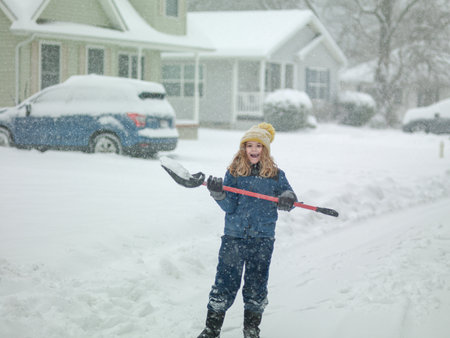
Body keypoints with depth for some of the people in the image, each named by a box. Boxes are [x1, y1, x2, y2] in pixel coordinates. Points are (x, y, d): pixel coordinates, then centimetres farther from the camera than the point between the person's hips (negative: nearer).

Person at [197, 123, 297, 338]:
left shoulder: (276, 175, 4)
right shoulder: (234, 173, 1)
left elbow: (287, 193, 3)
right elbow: (229, 207, -4)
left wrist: (288, 199, -20)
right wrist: (218, 193, -23)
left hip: (262, 239, 1)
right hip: (234, 237, -1)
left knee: (256, 286, 9)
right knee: (225, 283, -2)